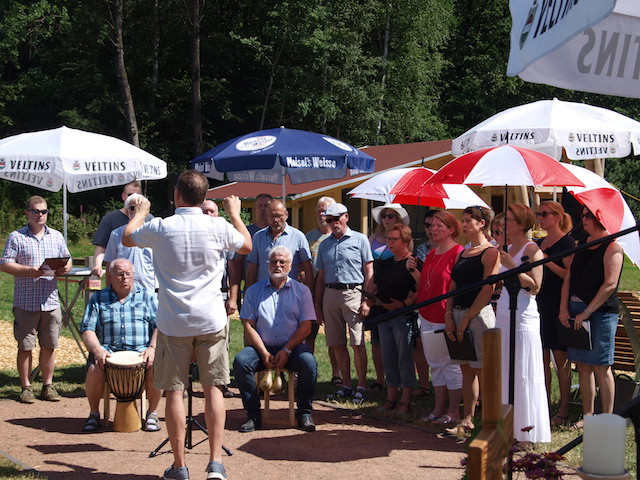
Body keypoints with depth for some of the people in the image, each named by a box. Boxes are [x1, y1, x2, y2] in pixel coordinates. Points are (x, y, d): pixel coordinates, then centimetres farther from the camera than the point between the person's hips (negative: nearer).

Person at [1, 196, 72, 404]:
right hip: (25, 303, -3)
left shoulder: (57, 237, 14)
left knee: (49, 346, 6)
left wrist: (65, 268, -5)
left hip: (51, 302, 3)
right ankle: (26, 387, 10)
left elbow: (67, 260, 19)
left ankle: (48, 385, 16)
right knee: (25, 347, 2)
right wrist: (29, 271, -18)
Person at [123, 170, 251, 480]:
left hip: (173, 322, -1)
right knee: (213, 388, 8)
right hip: (211, 320, 1)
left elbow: (127, 238, 14)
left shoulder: (160, 228, -7)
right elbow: (247, 246, 16)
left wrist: (140, 213, 32)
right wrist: (235, 214, 30)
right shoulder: (218, 227, -5)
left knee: (174, 391, 6)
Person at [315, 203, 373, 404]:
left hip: (353, 293, -5)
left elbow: (369, 272, 0)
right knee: (338, 344, 6)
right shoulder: (325, 245, 17)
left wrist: (366, 300, -9)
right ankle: (346, 385, 13)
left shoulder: (359, 240, 3)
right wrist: (317, 306, 13)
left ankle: (361, 386, -1)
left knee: (357, 343, -7)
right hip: (330, 294, 5)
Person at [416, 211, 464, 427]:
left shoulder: (458, 253, -12)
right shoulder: (431, 254, 15)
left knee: (450, 364, -1)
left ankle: (453, 411, 6)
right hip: (428, 317, 9)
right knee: (435, 364, 13)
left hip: (445, 318, -9)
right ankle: (439, 408, 21)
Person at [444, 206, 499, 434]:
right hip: (458, 314, 8)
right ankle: (467, 419, 14)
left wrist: (467, 318, -14)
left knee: (481, 369, -6)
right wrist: (449, 315, 3)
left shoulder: (490, 253, -8)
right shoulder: (462, 253, 17)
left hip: (479, 314, -8)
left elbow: (487, 290, -14)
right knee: (466, 369, 10)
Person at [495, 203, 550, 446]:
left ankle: (526, 432, 1)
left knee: (523, 374, -4)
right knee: (505, 372, 9)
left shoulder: (531, 249, -8)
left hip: (524, 317, -8)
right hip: (503, 315, 8)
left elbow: (535, 286, -17)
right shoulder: (508, 249, 15)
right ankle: (510, 428, 16)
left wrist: (512, 266, -22)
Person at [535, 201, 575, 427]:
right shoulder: (538, 244, 16)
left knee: (560, 358, -1)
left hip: (558, 306, -7)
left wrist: (546, 261, -21)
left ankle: (563, 411, 5)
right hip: (539, 305, 7)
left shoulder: (567, 242, -7)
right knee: (542, 358, 8)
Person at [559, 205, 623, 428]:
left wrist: (586, 313, -18)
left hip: (600, 312, -7)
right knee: (583, 365, 9)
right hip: (576, 310, 7)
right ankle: (587, 415, 16)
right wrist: (564, 308, 1)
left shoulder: (612, 248, -9)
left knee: (601, 367, -5)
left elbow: (610, 285, -16)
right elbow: (569, 278, 14)